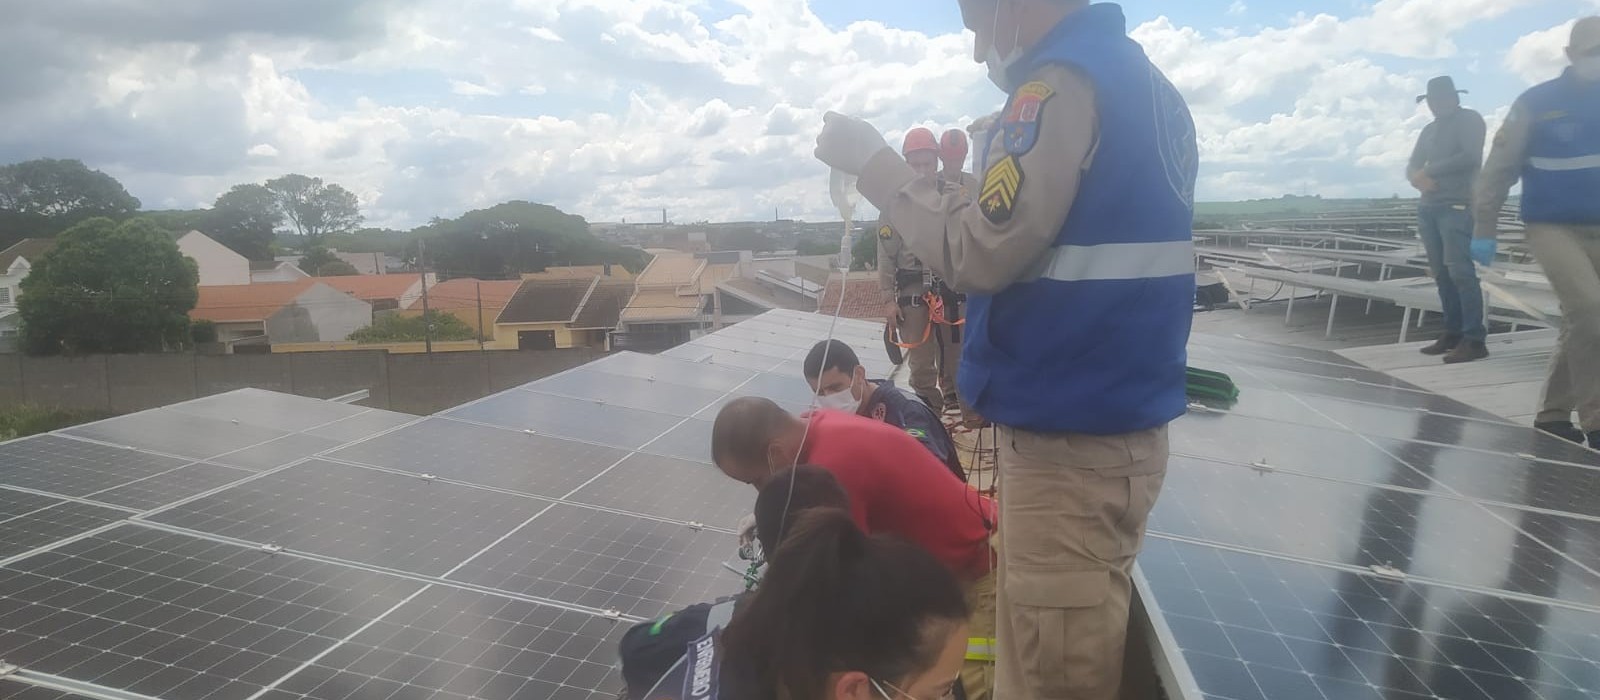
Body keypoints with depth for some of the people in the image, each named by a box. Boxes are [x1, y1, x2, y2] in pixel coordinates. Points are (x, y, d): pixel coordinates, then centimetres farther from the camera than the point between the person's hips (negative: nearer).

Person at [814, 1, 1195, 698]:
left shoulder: (1062, 82, -14)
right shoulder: (1143, 81, 15)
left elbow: (981, 255, -20)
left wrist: (873, 162, -11)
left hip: (1070, 436, -9)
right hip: (1120, 420, 10)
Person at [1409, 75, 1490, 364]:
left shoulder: (1469, 120, 2)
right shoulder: (1429, 130, 22)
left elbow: (1470, 157, -12)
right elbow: (1412, 165, 16)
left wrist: (1429, 170, -6)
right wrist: (1417, 177, -7)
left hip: (1458, 206, -7)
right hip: (1428, 208, 7)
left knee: (1460, 270, -14)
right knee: (1441, 273, 4)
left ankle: (1474, 339, -14)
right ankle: (1453, 332, 9)